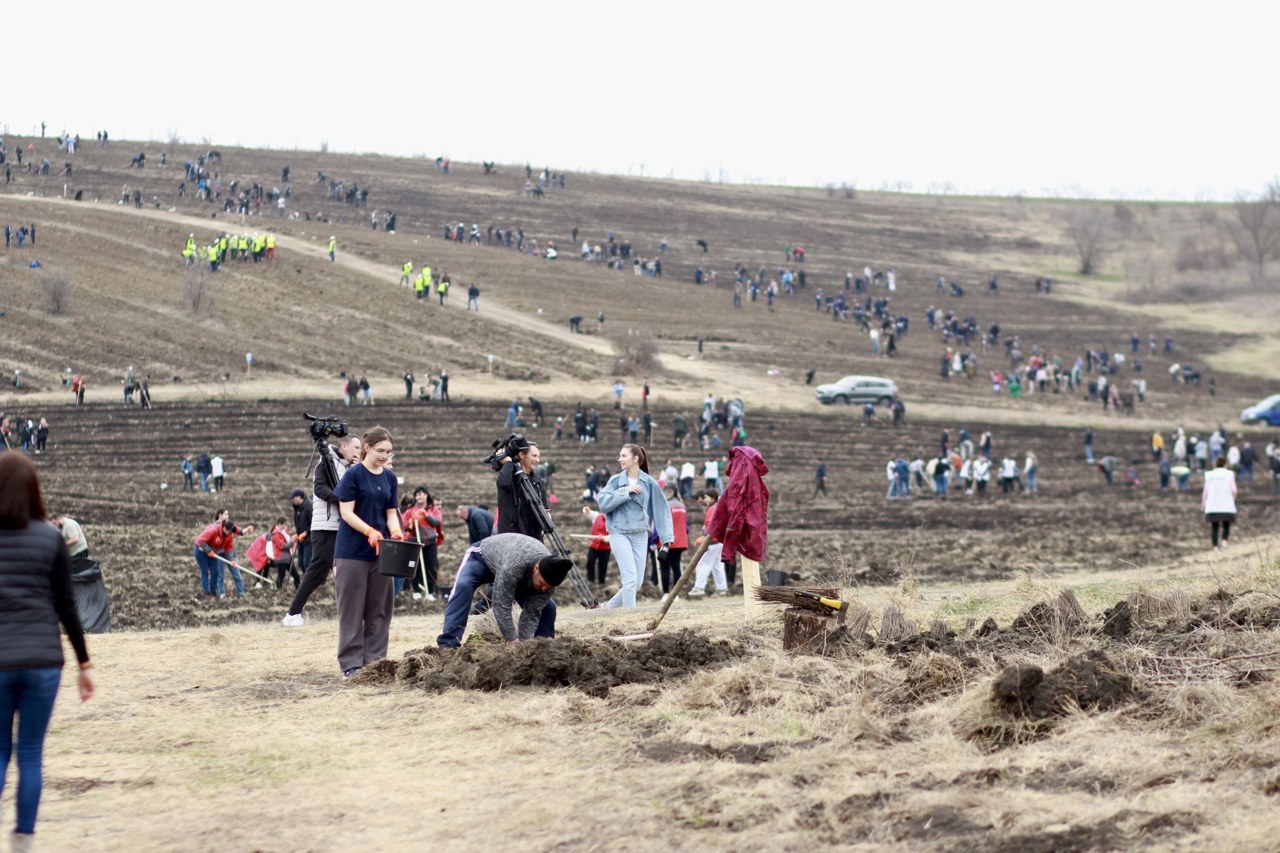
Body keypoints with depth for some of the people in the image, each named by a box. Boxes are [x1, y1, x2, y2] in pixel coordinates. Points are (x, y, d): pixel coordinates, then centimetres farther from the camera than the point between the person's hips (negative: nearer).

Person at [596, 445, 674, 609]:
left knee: (638, 582, 4)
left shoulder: (649, 483, 2)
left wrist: (666, 539, -3)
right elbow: (603, 502, -10)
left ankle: (609, 606, 23)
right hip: (619, 533, -2)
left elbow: (661, 510, 3)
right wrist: (625, 492, -16)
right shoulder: (615, 481, 2)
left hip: (640, 535, 2)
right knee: (630, 578, -13)